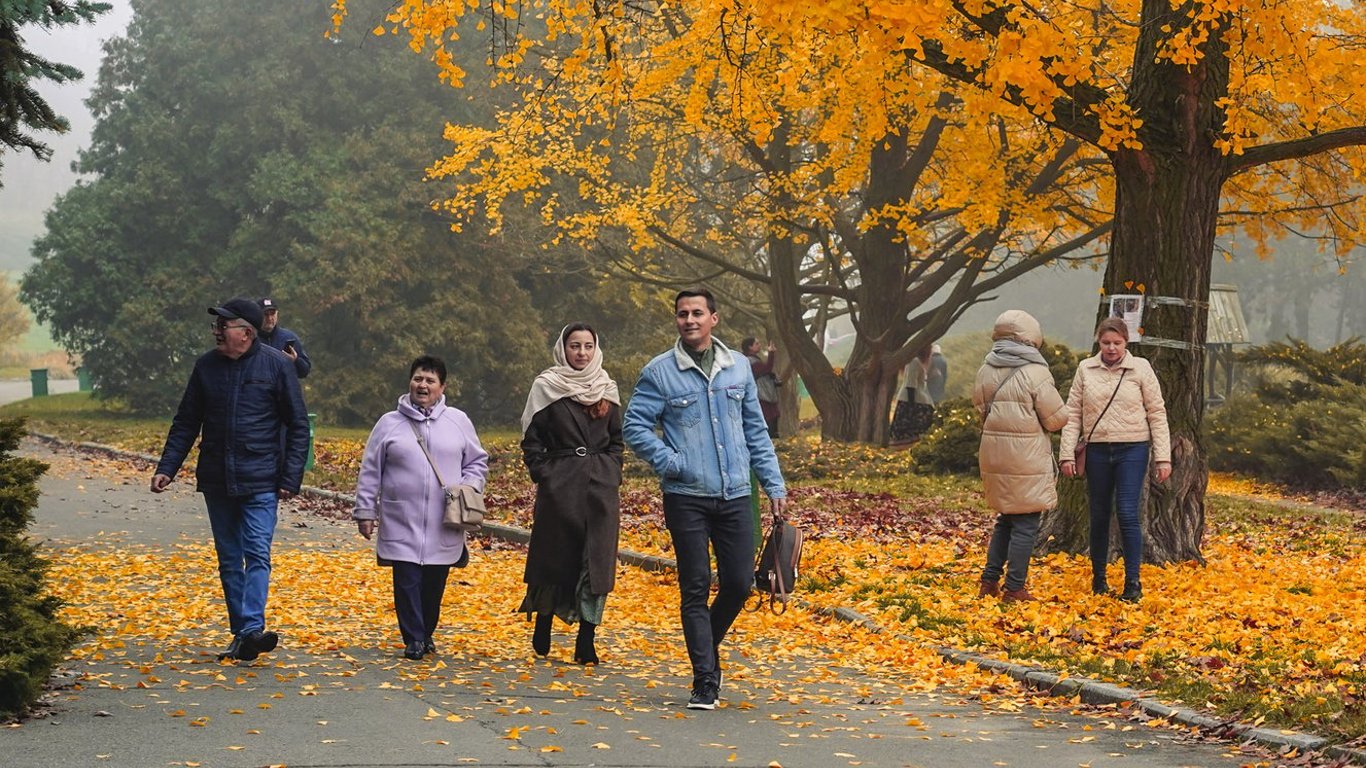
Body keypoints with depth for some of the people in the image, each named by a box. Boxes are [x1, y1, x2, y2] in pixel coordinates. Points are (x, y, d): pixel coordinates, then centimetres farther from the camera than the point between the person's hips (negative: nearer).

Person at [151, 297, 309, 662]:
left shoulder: (276, 365, -3)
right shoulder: (206, 366, 7)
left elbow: (298, 425, -1)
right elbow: (185, 422, 14)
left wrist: (291, 478, -8)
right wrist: (166, 468, 4)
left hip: (260, 481, -5)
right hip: (216, 481, 5)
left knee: (257, 553, -14)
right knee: (229, 561, 8)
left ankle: (252, 629, -24)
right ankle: (240, 635, 13)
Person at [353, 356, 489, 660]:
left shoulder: (458, 421, 8)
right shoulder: (389, 423, 5)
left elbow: (477, 461, 17)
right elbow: (370, 472, 7)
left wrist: (470, 488, -1)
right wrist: (365, 512, 5)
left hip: (444, 526, 1)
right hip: (402, 523, -1)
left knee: (435, 583, 8)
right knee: (407, 582, -7)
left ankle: (427, 632, 26)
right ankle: (414, 639, 0)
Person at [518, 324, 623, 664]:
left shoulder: (607, 389, 11)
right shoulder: (546, 386, 1)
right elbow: (531, 440, 1)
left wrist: (612, 478, 5)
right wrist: (544, 477, -7)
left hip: (601, 487, 3)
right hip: (559, 487, -3)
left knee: (597, 564, -2)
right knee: (555, 559, 4)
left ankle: (586, 642, 0)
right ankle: (543, 626, 23)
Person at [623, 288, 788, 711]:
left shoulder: (738, 369, 10)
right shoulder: (659, 372, -2)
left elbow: (756, 431, 14)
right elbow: (634, 426, -2)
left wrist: (774, 485, 10)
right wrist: (671, 462, -11)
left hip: (735, 497, 3)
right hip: (687, 498, -3)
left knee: (740, 582, 3)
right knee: (695, 589, -2)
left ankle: (707, 646, 30)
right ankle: (705, 681, 3)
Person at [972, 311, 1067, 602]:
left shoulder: (985, 372, 6)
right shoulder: (1035, 373, -14)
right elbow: (1057, 419, -9)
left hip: (994, 455, 6)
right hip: (1026, 458, -6)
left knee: (1005, 519, 19)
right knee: (1026, 524, 3)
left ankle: (989, 582, 19)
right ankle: (1014, 589, 5)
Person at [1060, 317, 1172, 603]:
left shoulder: (1141, 369, -1)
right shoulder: (1085, 370, 4)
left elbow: (1157, 413, 0)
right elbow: (1073, 414, 4)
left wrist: (1163, 458, -4)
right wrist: (1067, 454, -3)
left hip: (1132, 450, -2)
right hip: (1097, 451, 2)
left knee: (1127, 514, -10)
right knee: (1099, 515, 9)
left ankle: (1132, 581, -3)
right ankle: (1098, 577, 22)